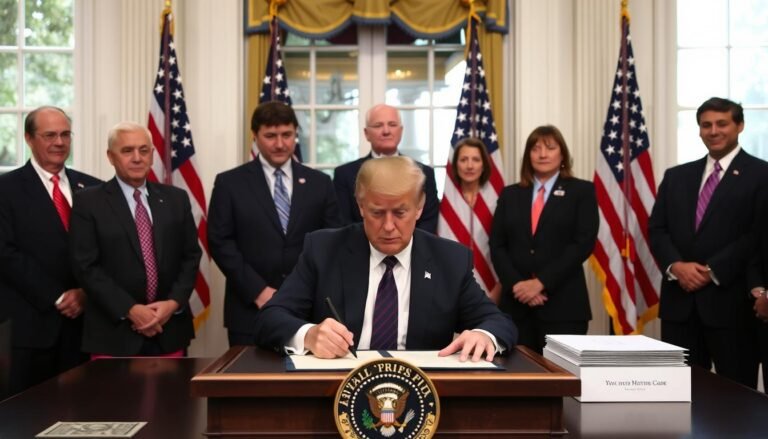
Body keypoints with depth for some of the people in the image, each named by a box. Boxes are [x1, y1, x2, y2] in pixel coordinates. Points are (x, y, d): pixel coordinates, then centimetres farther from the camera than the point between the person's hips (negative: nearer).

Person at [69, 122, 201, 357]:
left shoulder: (176, 198, 9)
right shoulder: (88, 202, -1)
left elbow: (191, 255, 8)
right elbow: (87, 266, -7)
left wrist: (174, 302, -7)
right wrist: (130, 310, -14)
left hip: (170, 329, 3)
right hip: (114, 333, -3)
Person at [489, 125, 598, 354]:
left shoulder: (582, 191, 5)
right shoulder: (510, 194, 14)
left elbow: (583, 243, -5)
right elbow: (497, 245, 8)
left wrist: (541, 282, -13)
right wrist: (516, 284, -9)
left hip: (563, 303, -2)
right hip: (516, 302, 3)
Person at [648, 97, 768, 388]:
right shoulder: (676, 176, 15)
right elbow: (656, 229, 9)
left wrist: (713, 271, -14)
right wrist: (676, 266, -9)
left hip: (730, 299, -4)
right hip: (679, 300, 4)